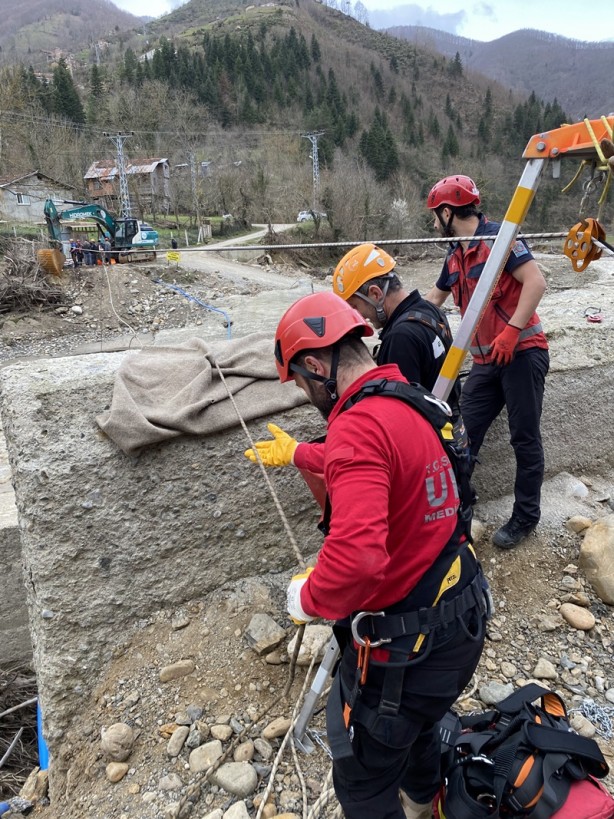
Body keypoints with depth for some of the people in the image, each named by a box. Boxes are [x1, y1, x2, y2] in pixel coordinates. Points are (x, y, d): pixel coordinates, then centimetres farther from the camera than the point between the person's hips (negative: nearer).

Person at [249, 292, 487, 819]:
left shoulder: (359, 426, -29)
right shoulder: (411, 401, 1)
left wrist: (307, 597, -19)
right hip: (462, 617, 9)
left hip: (404, 644, -9)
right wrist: (297, 453, 33)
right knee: (420, 722, 36)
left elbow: (355, 557, -40)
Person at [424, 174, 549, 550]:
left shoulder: (498, 237, -9)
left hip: (522, 352, -7)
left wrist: (511, 330, -23)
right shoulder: (455, 256, 14)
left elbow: (536, 281, -17)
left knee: (525, 437, 1)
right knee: (466, 432, 5)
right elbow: (435, 298, 30)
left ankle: (526, 516, 14)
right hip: (486, 360, 7)